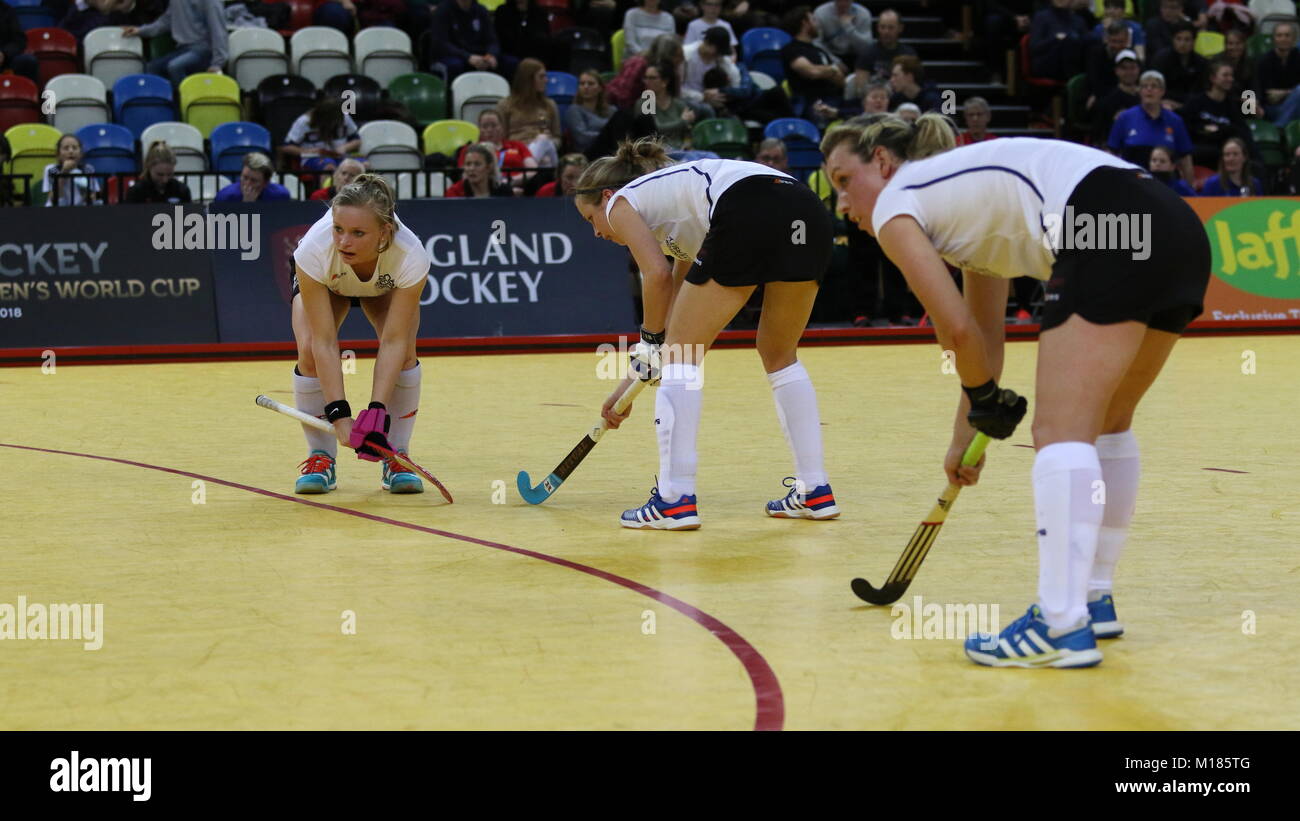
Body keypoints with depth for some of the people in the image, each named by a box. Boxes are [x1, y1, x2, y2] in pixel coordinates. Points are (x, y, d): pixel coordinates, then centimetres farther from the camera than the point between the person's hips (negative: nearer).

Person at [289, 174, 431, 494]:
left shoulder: (411, 255, -41)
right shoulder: (314, 249, -42)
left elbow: (393, 342, -37)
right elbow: (325, 342, -39)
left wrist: (376, 411, -44)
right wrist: (340, 415, -43)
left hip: (387, 286, 0)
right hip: (324, 284, 0)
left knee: (404, 352, -24)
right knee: (310, 352, -24)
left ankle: (395, 459, -8)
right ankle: (321, 458, -7)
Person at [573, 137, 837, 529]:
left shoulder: (621, 203, 20)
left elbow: (658, 275, 0)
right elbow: (677, 297, 42)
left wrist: (650, 344, 13)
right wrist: (632, 382, 45)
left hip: (748, 218, -8)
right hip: (809, 214, 8)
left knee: (681, 355, 6)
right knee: (780, 356, 25)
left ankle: (674, 500, 2)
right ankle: (815, 492, 22)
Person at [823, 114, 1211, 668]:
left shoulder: (895, 203, 8)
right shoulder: (956, 192, 32)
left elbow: (956, 328, 0)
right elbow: (984, 334, 36)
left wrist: (984, 400, 17)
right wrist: (966, 439, 39)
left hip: (1112, 235, -10)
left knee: (1061, 432, -11)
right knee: (1106, 425, 21)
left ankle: (1062, 627, -18)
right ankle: (1094, 600, 28)